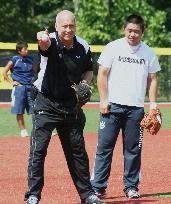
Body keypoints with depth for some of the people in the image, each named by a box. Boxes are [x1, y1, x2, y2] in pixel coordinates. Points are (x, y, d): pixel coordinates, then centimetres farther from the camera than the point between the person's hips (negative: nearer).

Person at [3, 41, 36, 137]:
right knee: (19, 111, 1)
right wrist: (11, 82, -3)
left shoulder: (30, 59, 7)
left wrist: (34, 80, 10)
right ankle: (23, 130, 9)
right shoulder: (15, 60, -5)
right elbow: (4, 72, 1)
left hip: (30, 87, 3)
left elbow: (35, 71, 23)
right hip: (19, 87, -3)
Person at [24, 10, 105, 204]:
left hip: (71, 105, 4)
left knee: (78, 150, 12)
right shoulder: (51, 42, -17)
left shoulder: (83, 47, -3)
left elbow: (88, 71, 13)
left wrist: (84, 83, -9)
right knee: (38, 149, -8)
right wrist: (42, 39, -67)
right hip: (46, 104, -4)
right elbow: (45, 44, -43)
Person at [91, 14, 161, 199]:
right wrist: (103, 99, -8)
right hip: (112, 106, -2)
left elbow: (152, 79, 13)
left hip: (136, 108, 2)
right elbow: (102, 74, 0)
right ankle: (98, 187, -2)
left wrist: (153, 104, 3)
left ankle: (131, 187, 14)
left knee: (133, 149, 4)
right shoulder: (113, 48, 1)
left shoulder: (148, 53, 9)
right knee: (104, 146, -5)